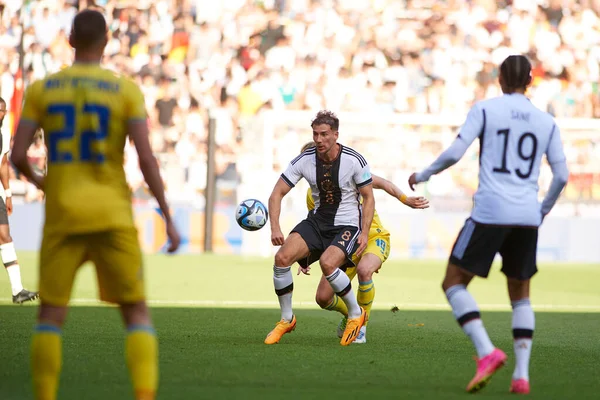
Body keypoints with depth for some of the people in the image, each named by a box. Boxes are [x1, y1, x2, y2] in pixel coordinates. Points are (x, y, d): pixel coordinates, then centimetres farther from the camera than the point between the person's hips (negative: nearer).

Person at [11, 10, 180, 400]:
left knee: (51, 314, 10)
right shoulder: (126, 90, -2)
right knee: (137, 312, 6)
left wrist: (36, 180, 21)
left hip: (62, 217, 1)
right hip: (112, 217, -1)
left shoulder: (41, 89, 2)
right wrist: (168, 217, -3)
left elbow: (18, 155, -2)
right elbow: (146, 157, -9)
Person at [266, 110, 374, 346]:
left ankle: (356, 313, -6)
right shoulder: (304, 160, -8)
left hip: (347, 225, -4)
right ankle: (286, 319, 0)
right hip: (317, 221, 4)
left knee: (327, 263, -32)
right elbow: (277, 194, -5)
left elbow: (368, 197, -4)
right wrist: (275, 228, -19)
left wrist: (364, 233, -15)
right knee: (282, 257, -19)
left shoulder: (354, 161, -14)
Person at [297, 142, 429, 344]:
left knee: (364, 270, -37)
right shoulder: (312, 194, 1)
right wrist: (306, 258, -4)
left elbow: (381, 183, -4)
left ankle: (361, 326, -17)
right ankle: (349, 314, 31)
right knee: (323, 298, -6)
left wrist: (405, 199, -20)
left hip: (374, 237, -4)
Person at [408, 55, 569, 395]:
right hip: (527, 218, 4)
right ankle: (522, 375, 5)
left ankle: (487, 352, -14)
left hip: (491, 213, -4)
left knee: (454, 283, 6)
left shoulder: (485, 109, 1)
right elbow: (562, 176, 8)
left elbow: (455, 153, -7)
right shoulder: (547, 122, 11)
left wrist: (423, 175, 10)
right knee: (521, 295, 17)